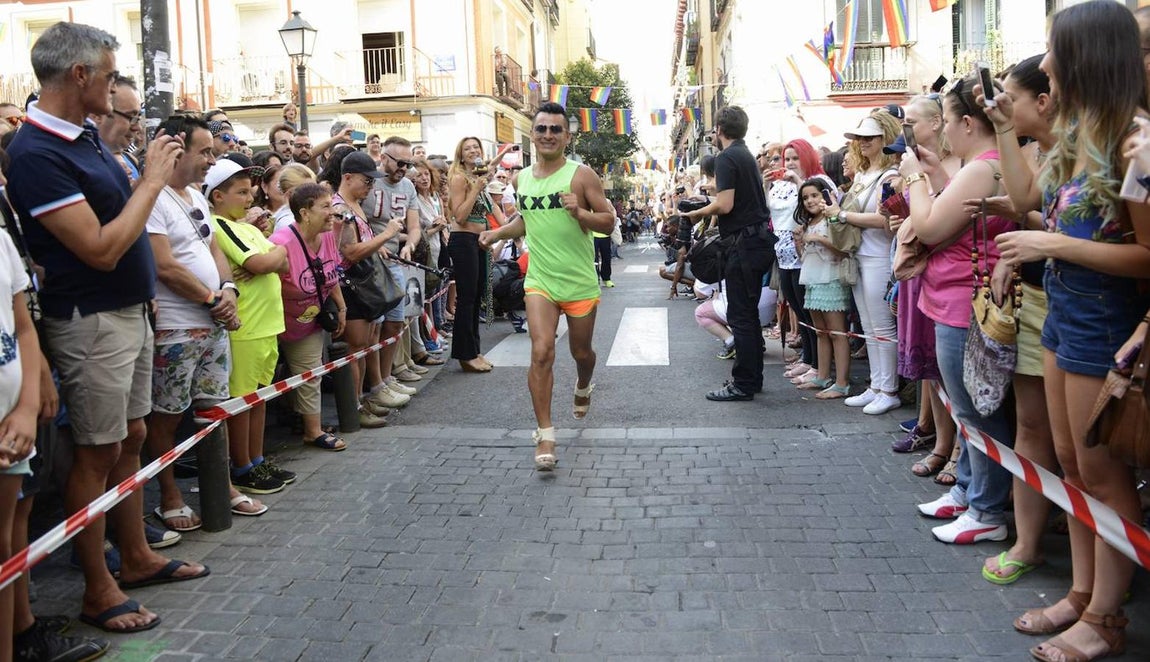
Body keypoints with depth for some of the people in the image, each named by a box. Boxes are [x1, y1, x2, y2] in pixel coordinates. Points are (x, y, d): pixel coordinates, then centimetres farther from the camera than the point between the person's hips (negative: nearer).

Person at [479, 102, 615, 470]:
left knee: (581, 351, 16)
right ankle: (545, 436, -8)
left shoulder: (581, 175, -9)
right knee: (542, 352, -15)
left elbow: (608, 222, -9)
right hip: (540, 281, 2)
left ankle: (583, 388, 53)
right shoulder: (521, 178, 6)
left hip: (580, 283, -2)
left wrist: (579, 211, -26)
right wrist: (498, 233, 6)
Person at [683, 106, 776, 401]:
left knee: (740, 316, -4)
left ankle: (743, 384, 1)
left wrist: (696, 213, -5)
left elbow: (725, 205, -20)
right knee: (749, 313, 16)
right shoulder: (747, 155, 16)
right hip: (761, 239, 10)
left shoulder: (726, 158, -12)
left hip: (745, 242, -10)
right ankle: (752, 377, 23)